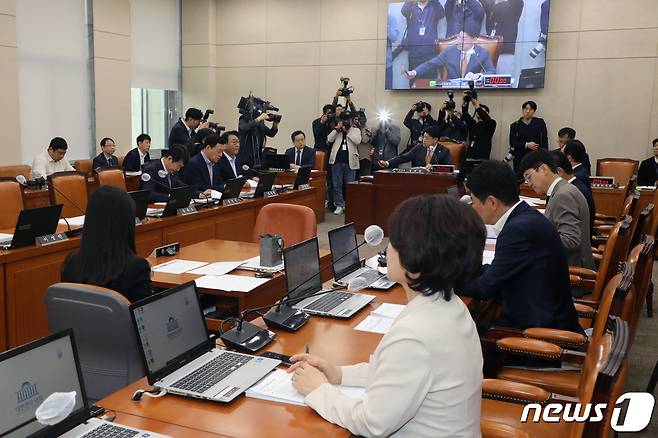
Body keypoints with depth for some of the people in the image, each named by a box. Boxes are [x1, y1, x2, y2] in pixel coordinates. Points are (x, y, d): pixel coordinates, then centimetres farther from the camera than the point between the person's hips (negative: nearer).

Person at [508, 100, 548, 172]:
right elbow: (512, 143, 1)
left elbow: (544, 141, 4)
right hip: (520, 158, 1)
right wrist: (526, 145, -12)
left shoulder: (540, 122, 8)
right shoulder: (515, 125, 10)